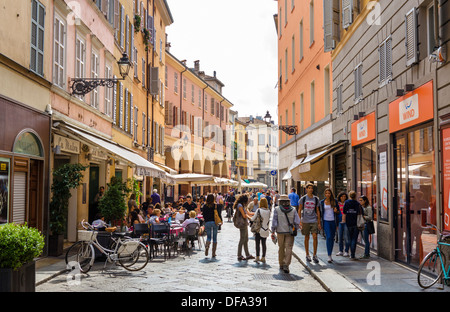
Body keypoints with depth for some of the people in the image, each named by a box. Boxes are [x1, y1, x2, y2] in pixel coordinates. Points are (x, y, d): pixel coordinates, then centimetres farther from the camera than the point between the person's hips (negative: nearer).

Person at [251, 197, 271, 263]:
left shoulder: (258, 210, -13)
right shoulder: (268, 211, -2)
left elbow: (253, 219, -6)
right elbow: (268, 220, 7)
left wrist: (251, 218, 14)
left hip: (259, 229, -4)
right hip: (265, 229, 4)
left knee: (257, 244, 5)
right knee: (264, 244, 12)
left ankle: (257, 257, 3)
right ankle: (263, 257, 14)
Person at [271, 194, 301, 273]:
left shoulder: (277, 209, -1)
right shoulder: (293, 209, 3)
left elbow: (274, 221, -4)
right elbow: (297, 221, 0)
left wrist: (273, 232, -1)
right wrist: (295, 230, 11)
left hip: (280, 231, 0)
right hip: (290, 232, 0)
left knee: (281, 248, 12)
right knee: (289, 248, -3)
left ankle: (281, 265, 21)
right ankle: (286, 265, -14)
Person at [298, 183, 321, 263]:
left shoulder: (316, 199, 7)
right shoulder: (303, 199, 2)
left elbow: (317, 211, 10)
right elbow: (299, 210, 4)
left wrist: (319, 222, 6)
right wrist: (299, 221, -4)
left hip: (314, 221, 1)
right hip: (305, 221, -1)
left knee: (315, 237, -9)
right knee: (306, 238, 6)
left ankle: (314, 255, 1)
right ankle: (307, 255, 17)